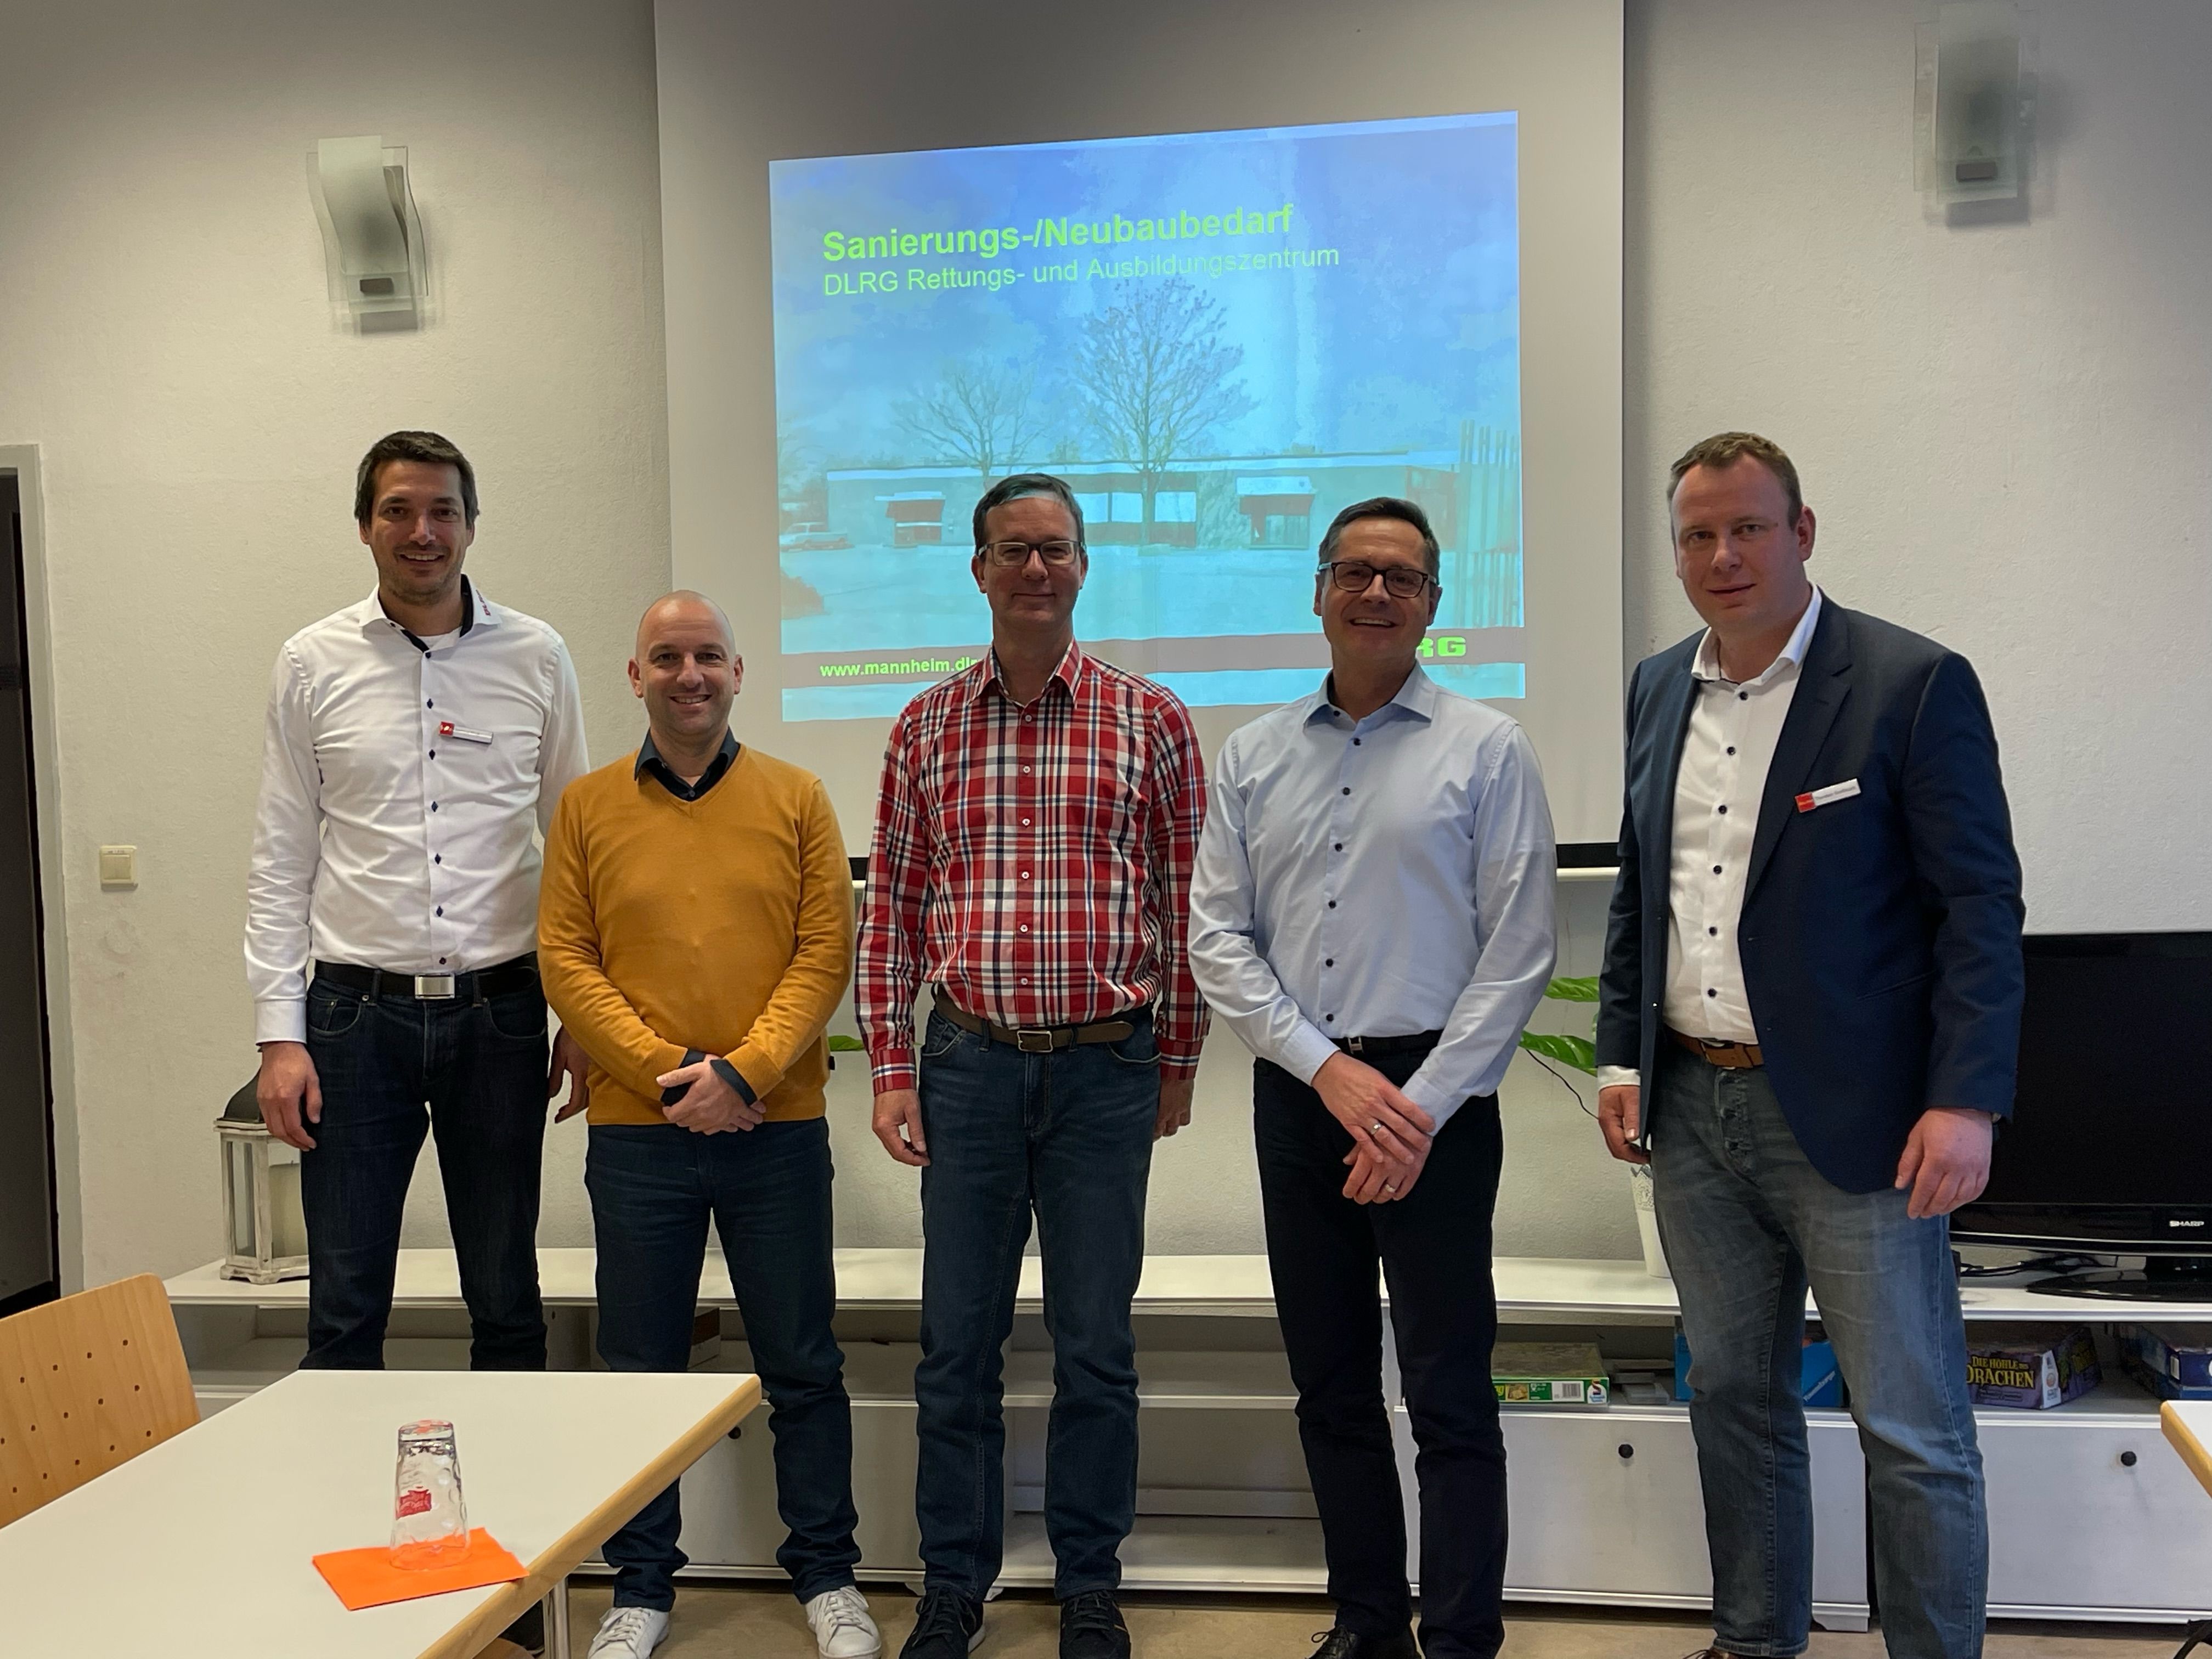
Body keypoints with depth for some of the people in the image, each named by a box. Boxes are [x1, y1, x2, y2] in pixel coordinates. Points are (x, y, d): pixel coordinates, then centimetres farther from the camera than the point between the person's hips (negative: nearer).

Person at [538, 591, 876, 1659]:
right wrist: (668, 1073, -11)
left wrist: (746, 1071, -13)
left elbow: (827, 950, -2)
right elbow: (565, 959, -1)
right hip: (636, 1132, 1)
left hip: (777, 1129, 0)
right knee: (640, 1369, 11)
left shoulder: (796, 800, 3)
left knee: (801, 1366, 9)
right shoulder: (588, 807, 5)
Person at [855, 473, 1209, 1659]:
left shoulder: (1150, 719, 1)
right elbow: (890, 906, 7)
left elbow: (1183, 901, 3)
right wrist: (889, 1067, 2)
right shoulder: (926, 727, 6)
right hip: (969, 1064, 2)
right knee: (956, 1346, 9)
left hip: (1106, 1070, -1)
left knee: (1096, 1348, 8)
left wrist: (1177, 1062, 3)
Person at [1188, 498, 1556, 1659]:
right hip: (1296, 1094, 4)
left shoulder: (1485, 748, -1)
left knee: (1450, 1398, 1)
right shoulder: (1253, 755, 8)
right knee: (1331, 1388, 13)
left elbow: (1518, 950, -5)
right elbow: (1217, 937, 4)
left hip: (1433, 1096, -4)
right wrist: (1329, 1068, -8)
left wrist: (1423, 1105, -12)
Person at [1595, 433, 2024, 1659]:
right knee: (1733, 1398, 17)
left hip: (1851, 1119, -6)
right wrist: (1623, 1055, 11)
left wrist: (1965, 1100, -16)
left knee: (1912, 1429, 2)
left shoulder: (1915, 683, -8)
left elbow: (1979, 904, -10)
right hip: (1692, 1109, 6)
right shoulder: (1658, 691, 10)